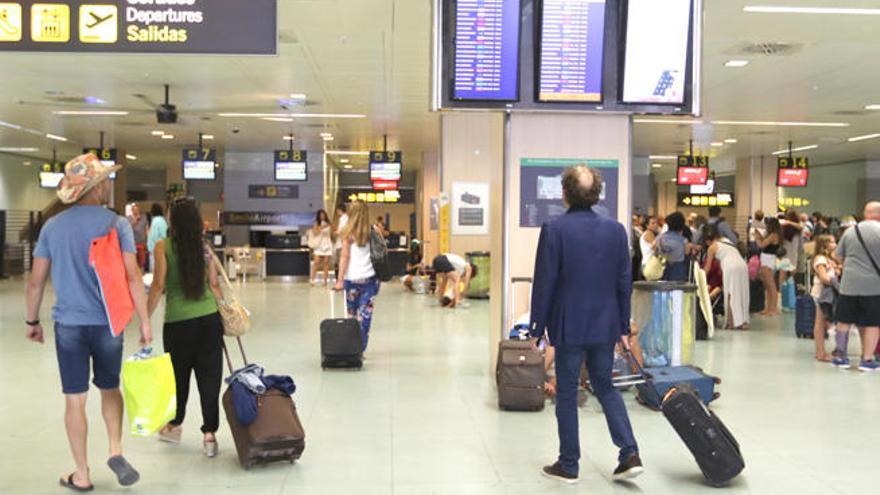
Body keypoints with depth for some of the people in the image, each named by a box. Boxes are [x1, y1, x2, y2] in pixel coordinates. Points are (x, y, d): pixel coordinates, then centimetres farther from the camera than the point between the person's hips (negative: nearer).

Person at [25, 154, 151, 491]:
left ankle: (81, 475, 16)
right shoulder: (117, 224, -7)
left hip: (68, 324, 1)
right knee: (110, 389, 20)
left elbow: (36, 281, 4)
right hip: (108, 323, -1)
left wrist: (32, 320, 16)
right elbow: (132, 278, -13)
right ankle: (115, 451, 6)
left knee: (75, 400, 8)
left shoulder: (52, 226, 1)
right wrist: (144, 322, -7)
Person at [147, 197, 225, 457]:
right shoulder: (204, 246, 3)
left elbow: (158, 285, -8)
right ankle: (209, 433, 6)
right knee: (209, 375, 5)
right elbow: (214, 284, 4)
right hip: (209, 318, 2)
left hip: (178, 321, -2)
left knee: (179, 374, 15)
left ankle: (174, 425, 33)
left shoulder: (163, 246, -5)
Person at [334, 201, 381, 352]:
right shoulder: (373, 231, 4)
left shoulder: (348, 232, -2)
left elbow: (345, 256, -5)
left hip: (352, 279, -1)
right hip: (370, 277, 1)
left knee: (352, 314, 10)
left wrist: (340, 280, -4)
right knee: (365, 314, 1)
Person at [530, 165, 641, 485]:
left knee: (567, 395, 8)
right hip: (605, 326, 4)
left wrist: (538, 327, -2)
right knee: (605, 387, 19)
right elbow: (624, 283, 5)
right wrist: (623, 327, 13)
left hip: (569, 326, -4)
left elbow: (544, 282, -11)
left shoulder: (554, 230, -12)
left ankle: (568, 465, 17)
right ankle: (630, 454, 9)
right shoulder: (616, 230, 1)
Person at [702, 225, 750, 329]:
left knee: (731, 295, 1)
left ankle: (732, 322, 0)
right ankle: (744, 320, 11)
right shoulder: (726, 240, 26)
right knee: (741, 293, 11)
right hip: (743, 265, 6)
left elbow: (707, 267, 15)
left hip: (731, 267, -6)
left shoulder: (712, 247, 10)